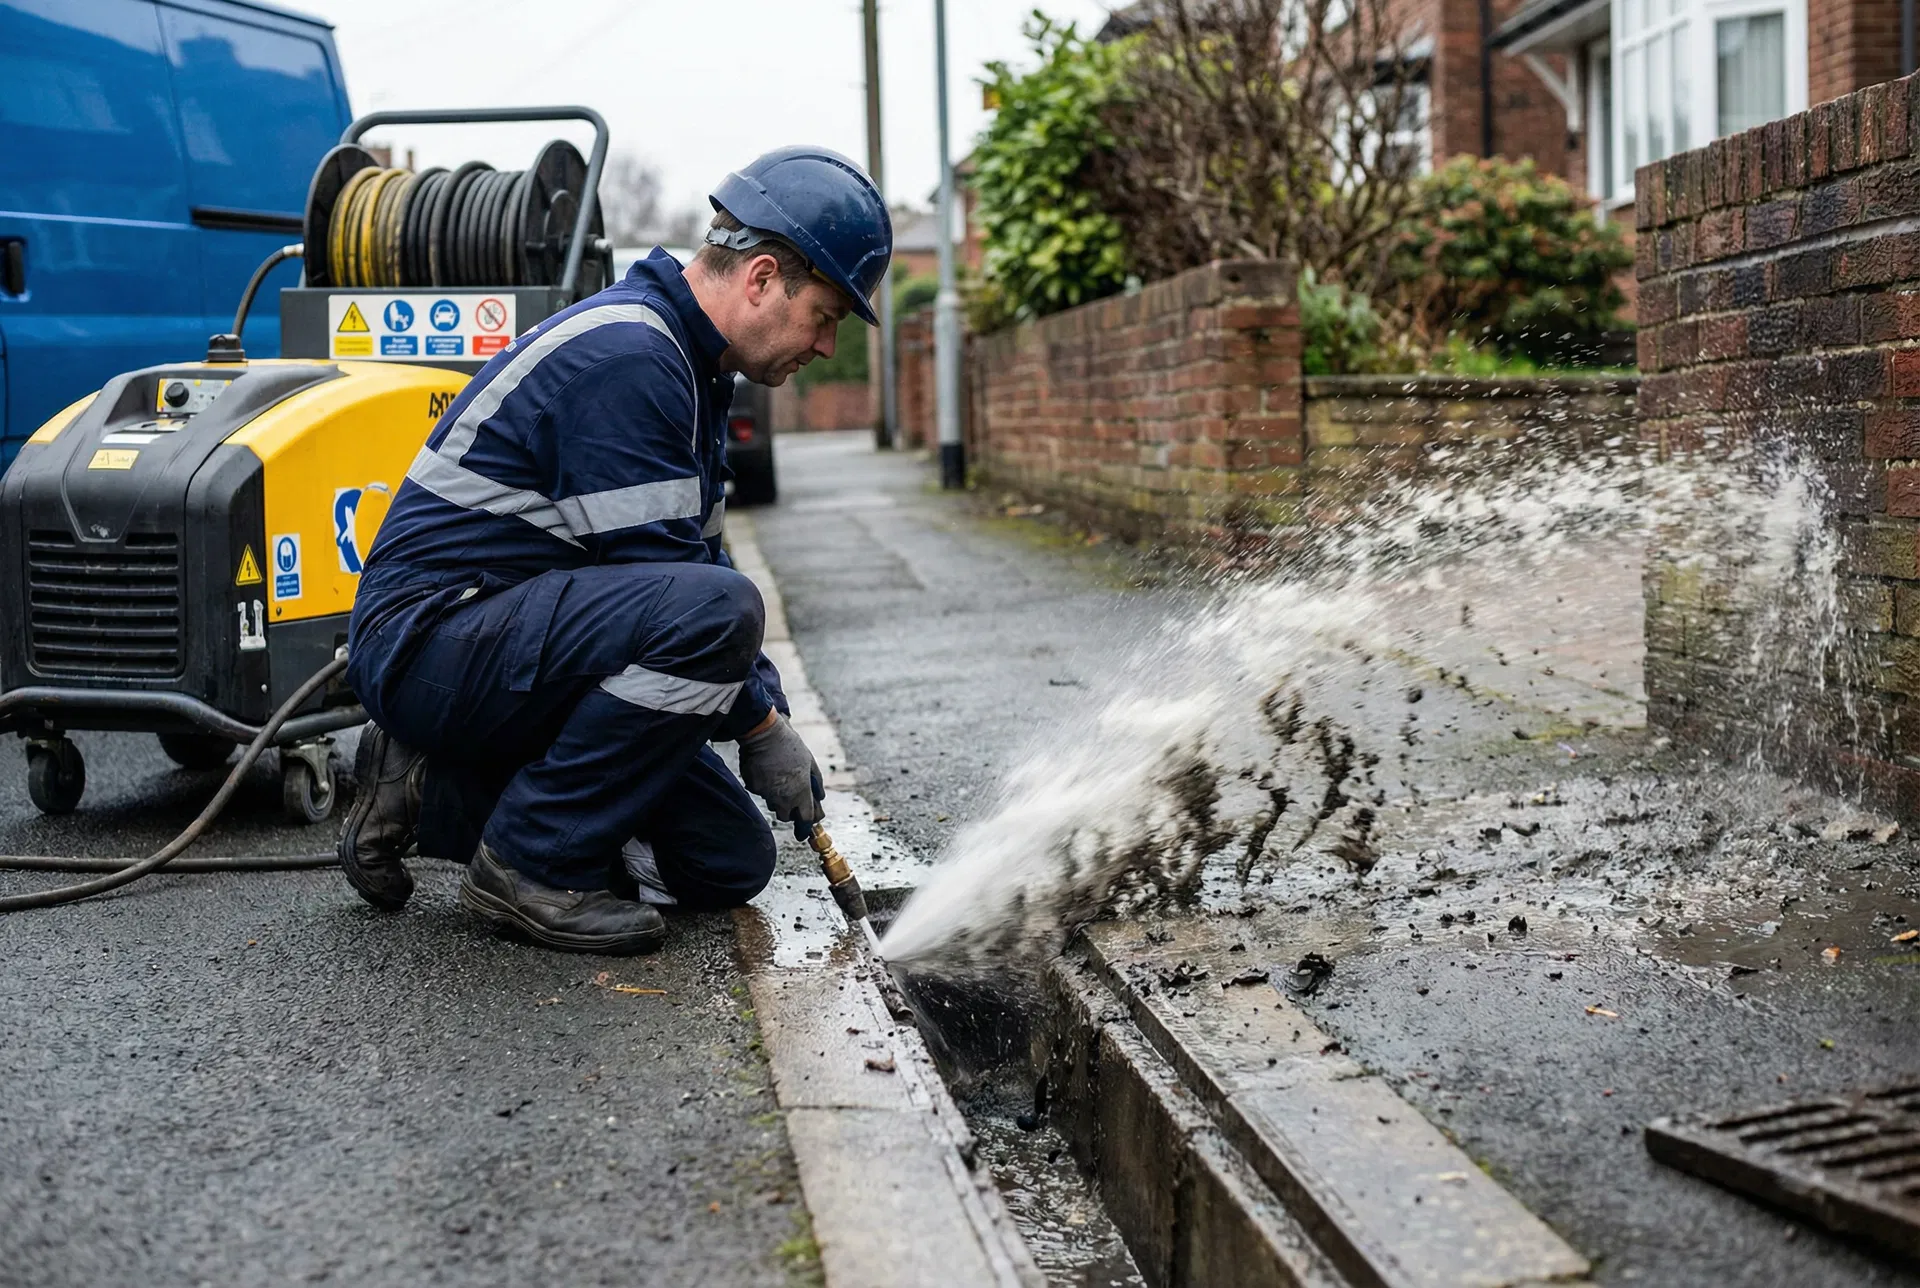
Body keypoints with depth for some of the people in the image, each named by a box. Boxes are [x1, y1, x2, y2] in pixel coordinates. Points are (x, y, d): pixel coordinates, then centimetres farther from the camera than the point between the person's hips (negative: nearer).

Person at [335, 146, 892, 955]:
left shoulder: (687, 368, 13)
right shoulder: (622, 356, -20)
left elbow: (700, 556, 19)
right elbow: (665, 580, -21)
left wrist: (766, 705, 10)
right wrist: (762, 727, -11)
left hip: (524, 636, 10)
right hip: (429, 638, -10)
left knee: (730, 863, 5)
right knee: (713, 612, -32)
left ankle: (436, 792, 11)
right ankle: (532, 863, -15)